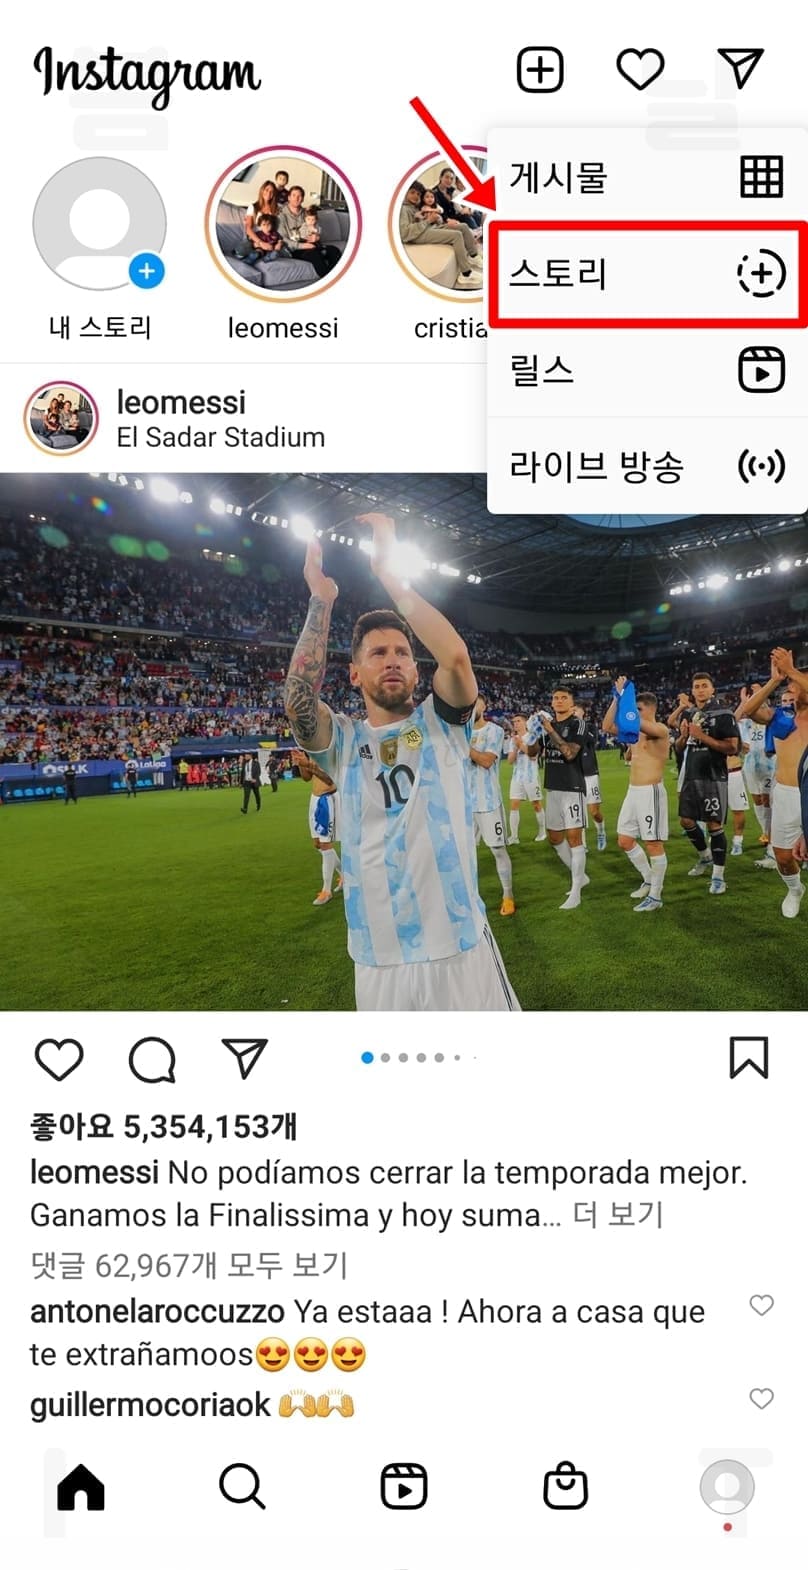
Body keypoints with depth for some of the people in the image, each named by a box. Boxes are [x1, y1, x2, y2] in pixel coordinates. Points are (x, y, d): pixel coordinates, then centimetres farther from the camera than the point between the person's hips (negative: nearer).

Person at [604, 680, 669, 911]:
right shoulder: (635, 730, 12)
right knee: (624, 841, 12)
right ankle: (649, 880, 29)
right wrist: (616, 698, -3)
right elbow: (607, 727, 3)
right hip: (633, 792, 9)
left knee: (653, 843, -3)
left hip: (651, 792, -9)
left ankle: (655, 896, 4)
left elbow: (633, 721, -30)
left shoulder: (660, 729, -12)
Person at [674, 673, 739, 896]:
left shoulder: (723, 714, -9)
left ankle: (718, 876, 2)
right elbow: (679, 748, 18)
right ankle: (705, 857, 37)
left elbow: (732, 748, -15)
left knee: (714, 825, -6)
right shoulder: (687, 714, 11)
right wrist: (683, 735, -5)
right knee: (686, 820, 13)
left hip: (714, 778, -7)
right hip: (690, 776, 7)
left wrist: (703, 736, -20)